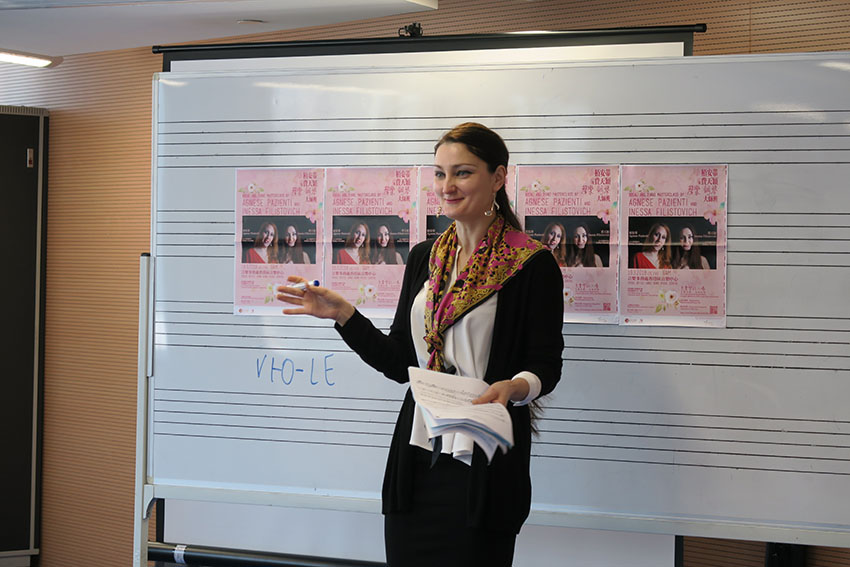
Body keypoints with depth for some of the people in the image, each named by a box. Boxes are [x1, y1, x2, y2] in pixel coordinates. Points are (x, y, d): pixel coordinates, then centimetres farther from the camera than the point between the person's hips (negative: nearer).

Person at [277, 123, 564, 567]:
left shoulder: (532, 264, -6)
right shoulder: (424, 258, 11)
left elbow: (546, 364, -7)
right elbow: (400, 362, 12)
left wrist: (514, 387, -27)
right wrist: (343, 314, 2)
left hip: (486, 463, -5)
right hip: (418, 459, 5)